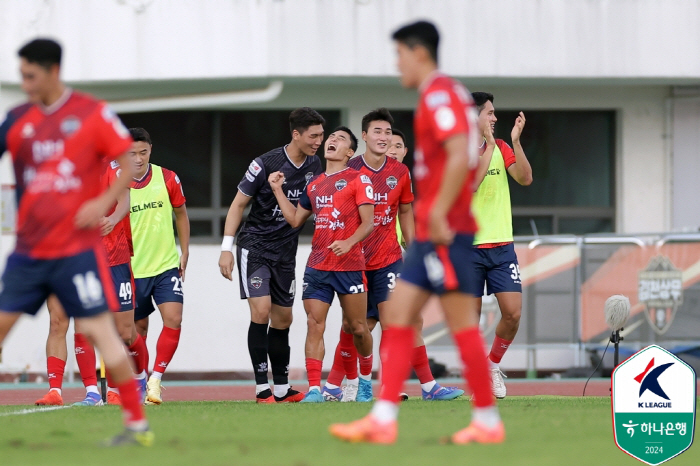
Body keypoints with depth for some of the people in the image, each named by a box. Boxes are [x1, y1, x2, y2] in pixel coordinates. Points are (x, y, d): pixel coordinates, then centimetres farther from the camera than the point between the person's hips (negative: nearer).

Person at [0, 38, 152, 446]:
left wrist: (104, 202, -13)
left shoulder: (93, 114, -4)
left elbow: (130, 165, 0)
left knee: (99, 328, -8)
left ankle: (138, 423, -3)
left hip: (77, 248, -5)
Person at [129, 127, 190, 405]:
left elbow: (181, 214, 12)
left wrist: (184, 253, 10)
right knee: (139, 328, 7)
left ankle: (156, 379, -12)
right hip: (132, 269, -1)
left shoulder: (168, 179, -3)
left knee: (173, 319, -17)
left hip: (167, 266, 1)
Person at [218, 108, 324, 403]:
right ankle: (262, 389, -14)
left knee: (283, 320, 9)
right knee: (261, 311, -17)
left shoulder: (314, 166, 2)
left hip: (286, 251, 6)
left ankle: (282, 389, 17)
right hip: (255, 244, -6)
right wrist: (227, 248, -11)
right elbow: (239, 203, -7)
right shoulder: (266, 164, -15)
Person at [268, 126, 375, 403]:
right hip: (317, 266, 4)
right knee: (314, 325, -8)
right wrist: (278, 190, 17)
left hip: (349, 265, -4)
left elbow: (368, 222, -8)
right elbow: (295, 219, 24)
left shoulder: (358, 180, -2)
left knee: (357, 327, 4)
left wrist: (349, 243, -23)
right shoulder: (314, 184, 16)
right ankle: (314, 388, -10)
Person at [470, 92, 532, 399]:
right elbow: (469, 184, -21)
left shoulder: (501, 147, 10)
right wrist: (489, 145, -20)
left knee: (512, 312, -7)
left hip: (501, 245, 4)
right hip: (468, 247, -4)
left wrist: (515, 141, -13)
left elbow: (525, 178, -3)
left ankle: (493, 364, 16)